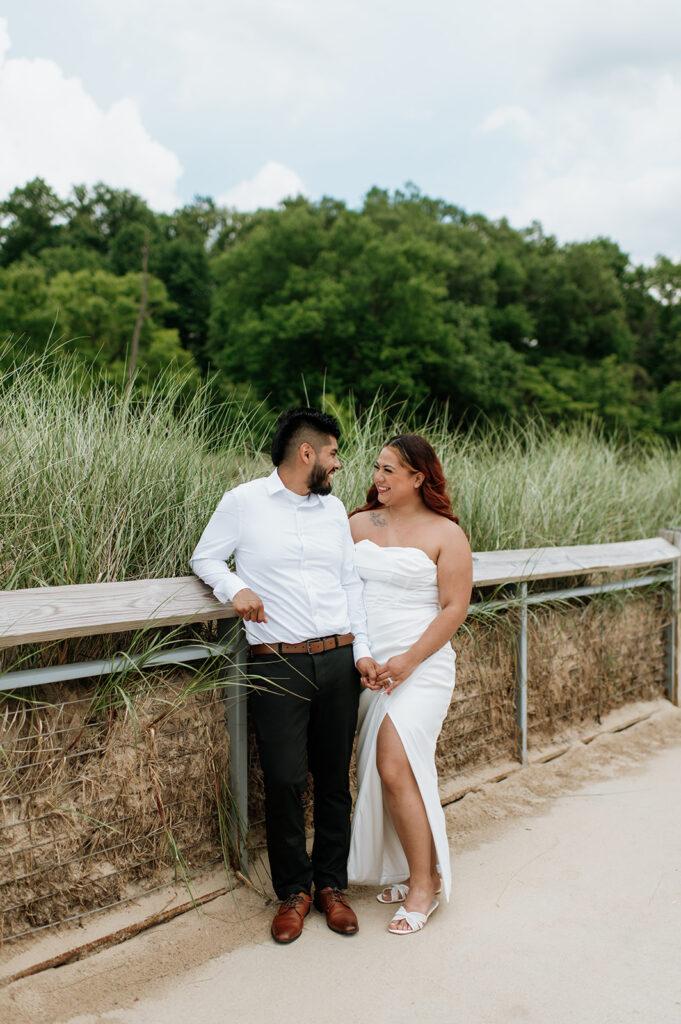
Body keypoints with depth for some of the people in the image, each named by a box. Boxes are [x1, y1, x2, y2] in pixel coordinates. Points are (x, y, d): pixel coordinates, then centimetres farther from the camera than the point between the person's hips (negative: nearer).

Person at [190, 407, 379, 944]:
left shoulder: (334, 507, 12)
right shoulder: (244, 502, -1)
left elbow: (351, 583, 14)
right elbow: (205, 557, 8)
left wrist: (362, 650, 7)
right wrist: (234, 588, -12)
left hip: (338, 659, 4)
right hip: (278, 665, -4)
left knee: (335, 779, 10)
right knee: (284, 780, -2)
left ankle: (331, 884, 27)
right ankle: (294, 890, 20)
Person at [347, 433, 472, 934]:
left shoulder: (445, 534, -3)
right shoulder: (359, 523, 9)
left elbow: (454, 608, -6)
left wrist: (409, 659, -14)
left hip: (421, 666, -5)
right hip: (366, 667, 5)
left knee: (395, 767, -13)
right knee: (378, 771, 8)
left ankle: (425, 884, 4)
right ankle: (410, 871, 25)